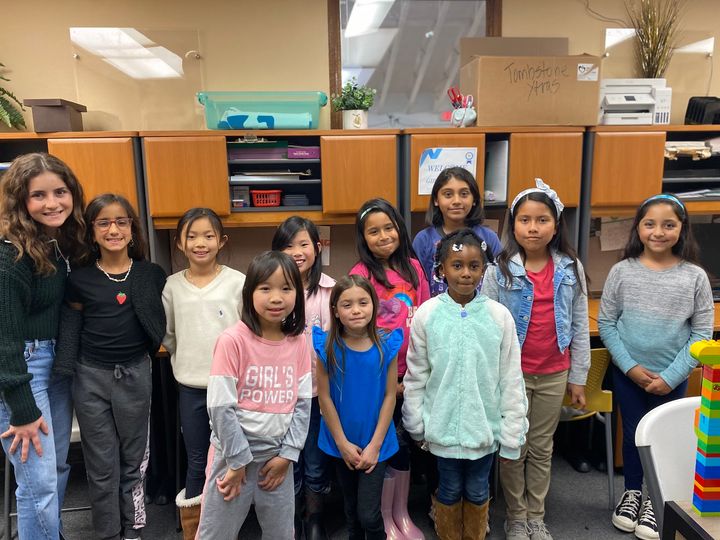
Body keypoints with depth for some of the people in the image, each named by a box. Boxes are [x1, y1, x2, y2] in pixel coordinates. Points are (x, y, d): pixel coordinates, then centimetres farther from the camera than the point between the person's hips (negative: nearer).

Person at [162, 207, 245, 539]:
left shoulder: (237, 282, -7)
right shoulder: (172, 286, 0)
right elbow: (167, 336, 10)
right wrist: (188, 361, 8)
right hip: (190, 387, 2)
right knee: (197, 463, 13)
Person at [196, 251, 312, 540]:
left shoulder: (299, 342, -2)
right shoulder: (233, 340, -17)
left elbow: (303, 403, 1)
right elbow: (220, 407, -16)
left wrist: (287, 454, -4)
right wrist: (238, 459, -12)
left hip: (278, 456, 4)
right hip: (234, 453, -4)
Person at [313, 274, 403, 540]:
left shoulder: (387, 345, -12)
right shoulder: (327, 347, -13)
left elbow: (390, 396, -7)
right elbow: (324, 397, -8)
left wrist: (375, 444, -9)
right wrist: (343, 443, -7)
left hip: (375, 442, -1)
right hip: (341, 442, 1)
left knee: (369, 515, -3)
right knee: (351, 510, 18)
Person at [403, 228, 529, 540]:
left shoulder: (499, 316, -10)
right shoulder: (426, 314, -10)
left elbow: (512, 380, -4)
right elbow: (415, 376, -1)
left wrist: (512, 433, -1)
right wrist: (416, 426, 4)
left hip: (485, 426, 0)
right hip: (443, 426, 0)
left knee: (477, 491, 18)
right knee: (449, 490, 18)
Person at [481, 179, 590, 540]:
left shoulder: (571, 270, -2)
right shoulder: (499, 271, -9)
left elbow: (580, 327, 3)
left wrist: (578, 377, 4)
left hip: (554, 375, 2)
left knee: (542, 448, 16)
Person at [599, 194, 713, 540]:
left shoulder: (695, 277, -8)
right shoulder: (622, 271, -8)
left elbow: (701, 334, -6)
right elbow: (606, 324, -5)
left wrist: (671, 376, -11)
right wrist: (630, 366, -11)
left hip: (672, 376, 0)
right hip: (627, 372, 0)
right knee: (632, 433, 14)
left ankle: (654, 500, 34)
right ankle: (632, 493, 36)